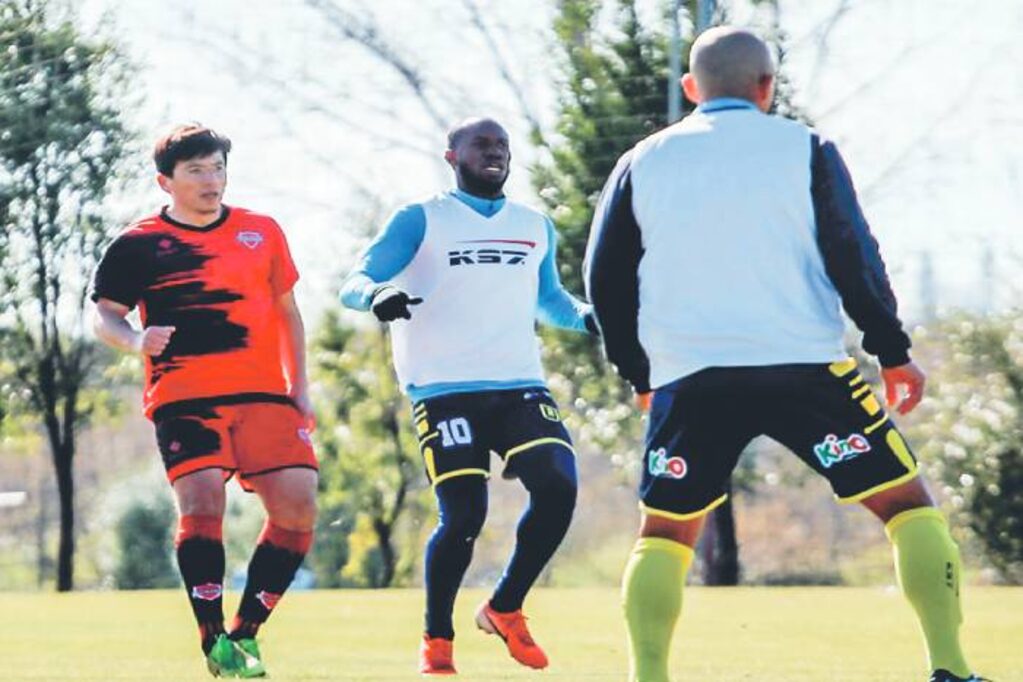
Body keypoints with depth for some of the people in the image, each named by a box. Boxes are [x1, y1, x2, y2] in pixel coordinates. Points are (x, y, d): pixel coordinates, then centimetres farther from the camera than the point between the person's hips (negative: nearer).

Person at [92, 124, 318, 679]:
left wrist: (300, 387, 17)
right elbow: (103, 314, 3)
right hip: (183, 398, -4)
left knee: (297, 505, -8)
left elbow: (287, 310, 23)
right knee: (202, 500, -22)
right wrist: (135, 340, -19)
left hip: (263, 394, 4)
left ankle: (245, 633, 6)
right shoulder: (137, 246, 4)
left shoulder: (262, 232, 15)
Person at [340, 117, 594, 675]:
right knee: (463, 515, -12)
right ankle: (436, 640, 9)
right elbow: (353, 284, -1)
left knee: (557, 488, -16)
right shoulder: (421, 221, 5)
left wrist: (587, 316, 12)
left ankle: (505, 609, 5)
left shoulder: (537, 227, 19)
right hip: (446, 391, -4)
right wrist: (377, 294, -25)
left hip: (520, 387, 4)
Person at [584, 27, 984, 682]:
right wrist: (894, 354, 8)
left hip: (689, 378, 2)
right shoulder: (805, 149, 4)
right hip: (805, 366, -2)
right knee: (907, 502, 6)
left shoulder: (641, 164, 11)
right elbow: (854, 259, 0)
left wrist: (641, 376, 22)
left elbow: (606, 282, 12)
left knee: (665, 530, 16)